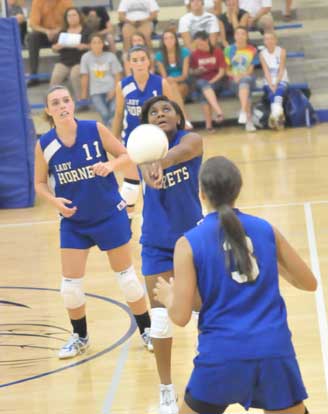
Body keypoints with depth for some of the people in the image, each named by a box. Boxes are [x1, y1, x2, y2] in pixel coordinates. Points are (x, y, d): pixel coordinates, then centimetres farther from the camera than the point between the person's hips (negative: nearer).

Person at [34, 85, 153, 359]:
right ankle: (80, 337, 24)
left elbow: (126, 156, -6)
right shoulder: (44, 145, -10)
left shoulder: (95, 130, -14)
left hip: (110, 215, -1)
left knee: (126, 276, 8)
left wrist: (110, 166, -26)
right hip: (73, 222, 2)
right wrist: (54, 201, -18)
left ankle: (146, 330, 26)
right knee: (70, 285, 1)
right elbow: (40, 183, 2)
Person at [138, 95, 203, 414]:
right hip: (157, 244, 1)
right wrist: (151, 172, -49)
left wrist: (160, 163, -60)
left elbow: (182, 151, -38)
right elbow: (147, 163, -25)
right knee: (160, 318, 1)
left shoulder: (190, 139, -15)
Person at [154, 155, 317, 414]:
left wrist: (167, 297, 19)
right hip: (275, 351, 2)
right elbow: (309, 283, 15)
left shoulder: (190, 243, -3)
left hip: (222, 356, -2)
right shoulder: (266, 229, 5)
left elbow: (181, 317, -3)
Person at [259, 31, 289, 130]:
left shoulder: (281, 51, -1)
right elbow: (266, 72, -6)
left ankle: (276, 113, -54)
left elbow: (281, 70, -8)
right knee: (272, 94, -29)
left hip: (281, 81, -1)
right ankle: (279, 118, -47)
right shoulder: (262, 54, 2)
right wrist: (271, 85, -19)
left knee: (278, 91, -32)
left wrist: (276, 84, -18)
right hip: (269, 83, 1)